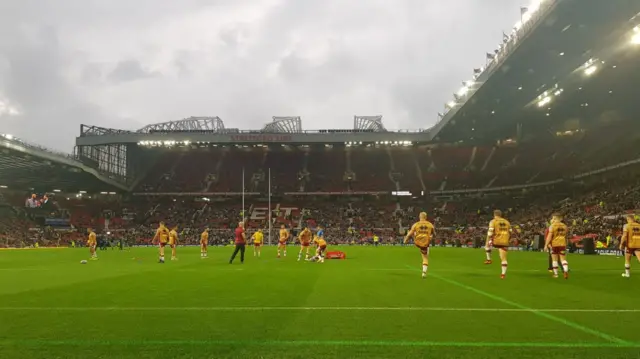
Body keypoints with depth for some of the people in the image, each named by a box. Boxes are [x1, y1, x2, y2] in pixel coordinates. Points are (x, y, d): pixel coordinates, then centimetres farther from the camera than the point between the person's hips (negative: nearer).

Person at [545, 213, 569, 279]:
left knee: (554, 259, 6)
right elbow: (566, 236, 18)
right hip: (563, 244, 3)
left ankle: (555, 274, 10)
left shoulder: (552, 226, -6)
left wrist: (546, 245, -9)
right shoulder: (564, 226, 9)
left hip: (554, 244, -3)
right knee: (563, 259, 6)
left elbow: (549, 236, -11)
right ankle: (566, 271, -16)